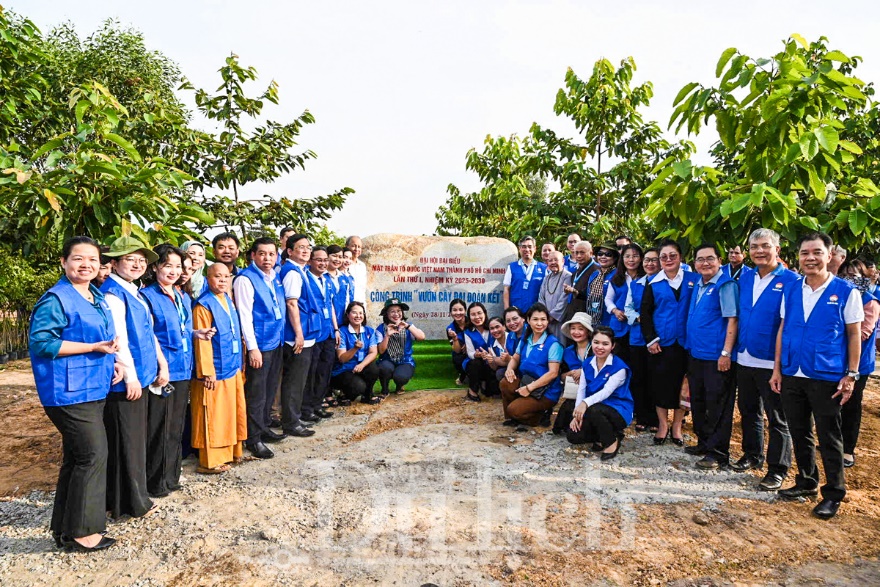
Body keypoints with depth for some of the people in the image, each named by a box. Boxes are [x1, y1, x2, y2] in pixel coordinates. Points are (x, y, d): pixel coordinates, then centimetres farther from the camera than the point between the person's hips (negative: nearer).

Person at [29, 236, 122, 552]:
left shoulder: (97, 297, 14)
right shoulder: (56, 299, -13)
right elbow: (41, 342, -19)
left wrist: (112, 361, 6)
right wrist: (94, 348, -21)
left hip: (94, 388, 9)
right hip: (70, 390, -9)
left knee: (76, 456, 15)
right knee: (93, 454, -7)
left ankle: (64, 527, 28)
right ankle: (80, 531, 7)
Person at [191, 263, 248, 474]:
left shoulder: (228, 301, 10)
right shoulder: (203, 305, -13)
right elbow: (202, 341, -16)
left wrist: (239, 363, 15)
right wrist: (208, 372, -18)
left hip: (233, 368, 8)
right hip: (216, 370, -8)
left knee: (232, 412, 16)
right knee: (213, 416, 1)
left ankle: (230, 452, 29)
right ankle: (210, 461, 12)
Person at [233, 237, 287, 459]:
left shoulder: (275, 277, 9)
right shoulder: (245, 279, -12)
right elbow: (244, 315, -15)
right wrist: (252, 348, -18)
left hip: (277, 342, 7)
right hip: (259, 345, -7)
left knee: (270, 390, 17)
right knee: (256, 393, 2)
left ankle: (265, 428, 32)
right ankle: (253, 439, 13)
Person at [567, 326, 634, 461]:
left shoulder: (619, 367, -13)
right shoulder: (587, 364, 5)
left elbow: (606, 391, -24)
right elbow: (581, 390, -1)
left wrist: (586, 403, -42)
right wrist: (577, 414, -15)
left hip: (618, 411, -5)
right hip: (593, 411, 5)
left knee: (593, 410, -36)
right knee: (573, 435, -15)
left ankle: (612, 441, -10)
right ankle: (603, 435, 11)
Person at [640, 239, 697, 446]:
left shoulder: (693, 279, 3)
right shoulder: (653, 284, 4)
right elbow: (645, 313, 3)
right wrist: (651, 339, -5)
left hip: (684, 342, 0)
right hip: (660, 343, 1)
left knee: (680, 383, 6)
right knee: (660, 383, 5)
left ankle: (677, 427, 19)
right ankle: (662, 425, 18)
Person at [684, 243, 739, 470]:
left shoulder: (726, 285, -11)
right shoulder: (697, 285, 13)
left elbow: (732, 320, -16)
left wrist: (726, 353, -20)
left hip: (716, 356, -8)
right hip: (695, 353, 8)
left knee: (718, 405, -1)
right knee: (698, 400, 16)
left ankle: (718, 452, 8)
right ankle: (704, 443, 30)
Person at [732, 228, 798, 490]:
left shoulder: (790, 280, -10)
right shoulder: (744, 277, 7)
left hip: (772, 362, -6)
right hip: (744, 359, 6)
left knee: (777, 418, 5)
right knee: (748, 410, 18)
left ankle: (777, 470, 16)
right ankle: (752, 455, 35)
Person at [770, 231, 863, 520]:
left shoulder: (846, 291, -5)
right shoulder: (791, 290, 5)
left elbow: (854, 335, -3)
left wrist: (851, 375, -7)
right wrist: (777, 369, 7)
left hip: (826, 378, -4)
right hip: (792, 375, 4)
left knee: (829, 438, 6)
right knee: (799, 433, 15)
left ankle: (833, 493, 21)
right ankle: (806, 482, 32)